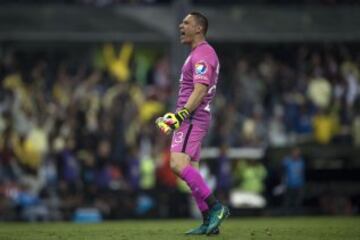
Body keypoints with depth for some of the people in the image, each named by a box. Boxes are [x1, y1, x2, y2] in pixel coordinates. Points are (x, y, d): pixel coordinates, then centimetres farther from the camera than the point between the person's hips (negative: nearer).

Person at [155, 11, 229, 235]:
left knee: (178, 164, -22)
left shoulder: (202, 54, -11)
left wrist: (180, 116, -27)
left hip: (193, 118, -10)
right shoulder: (199, 54, 22)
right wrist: (176, 116, 23)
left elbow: (199, 91, -21)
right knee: (190, 172, 7)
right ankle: (209, 222, 6)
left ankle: (215, 207, -23)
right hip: (191, 119, 10)